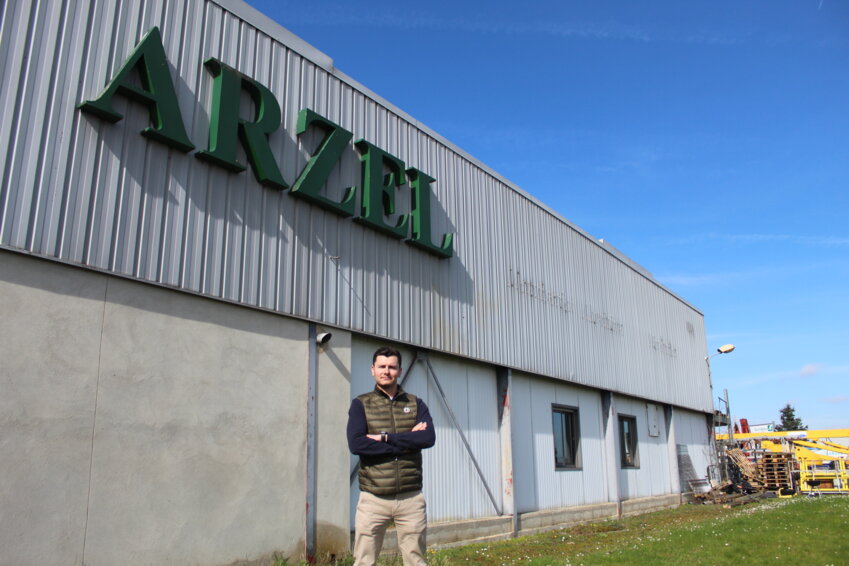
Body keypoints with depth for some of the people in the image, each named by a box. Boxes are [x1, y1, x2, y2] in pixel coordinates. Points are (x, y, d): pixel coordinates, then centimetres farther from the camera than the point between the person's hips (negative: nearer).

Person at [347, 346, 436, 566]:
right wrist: (408, 441, -12)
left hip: (411, 498, 2)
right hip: (373, 499, -2)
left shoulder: (416, 404, 9)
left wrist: (385, 438, -14)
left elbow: (428, 438, -9)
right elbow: (356, 444, -13)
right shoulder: (360, 404, 3)